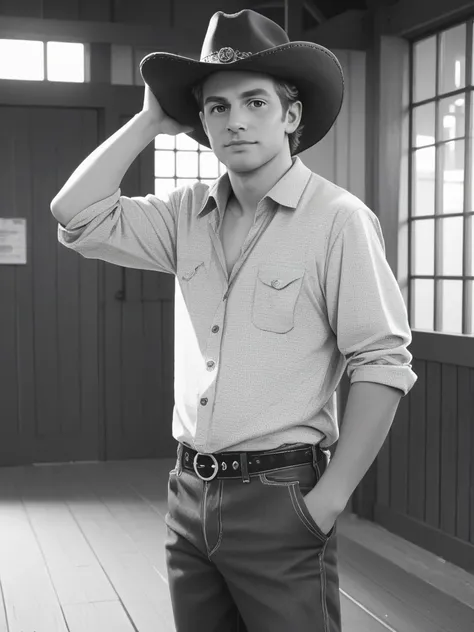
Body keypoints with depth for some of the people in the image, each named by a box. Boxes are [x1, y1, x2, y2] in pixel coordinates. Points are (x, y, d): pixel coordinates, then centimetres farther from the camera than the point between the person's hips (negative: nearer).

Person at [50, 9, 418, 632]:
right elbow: (77, 216, 0)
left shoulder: (338, 219, -12)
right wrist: (152, 118, 2)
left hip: (279, 497, -5)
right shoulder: (189, 214, 6)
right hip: (190, 491, 6)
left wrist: (330, 497, -14)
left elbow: (383, 363, -13)